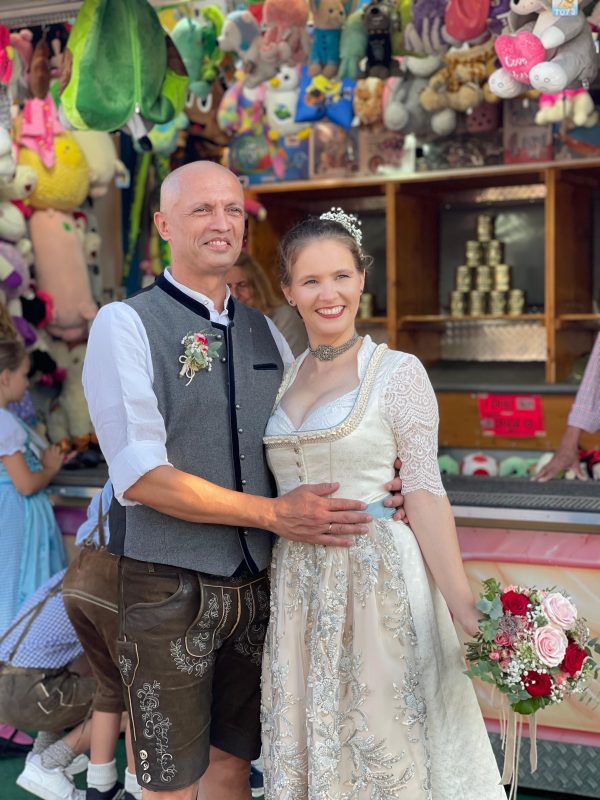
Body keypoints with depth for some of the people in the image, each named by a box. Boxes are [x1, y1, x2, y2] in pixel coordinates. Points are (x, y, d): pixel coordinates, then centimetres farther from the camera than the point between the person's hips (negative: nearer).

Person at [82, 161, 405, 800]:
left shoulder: (264, 332, 10)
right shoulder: (126, 324, -9)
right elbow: (140, 476, -18)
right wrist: (273, 514, -20)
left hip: (257, 585, 5)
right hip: (170, 586, -5)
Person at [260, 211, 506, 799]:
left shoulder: (398, 372, -7)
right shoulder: (281, 376, 8)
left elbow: (422, 491, -11)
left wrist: (464, 607, -18)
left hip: (376, 578, -5)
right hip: (297, 583, 5)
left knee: (378, 746, 5)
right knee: (305, 743, 14)